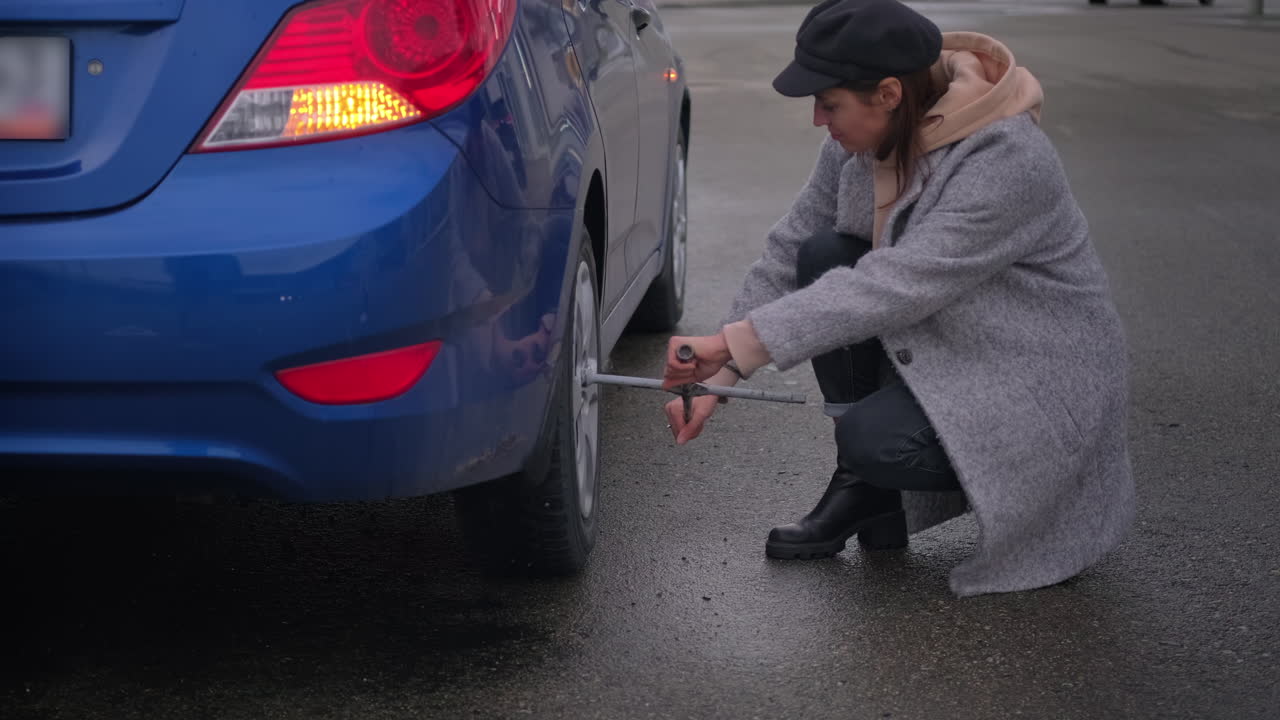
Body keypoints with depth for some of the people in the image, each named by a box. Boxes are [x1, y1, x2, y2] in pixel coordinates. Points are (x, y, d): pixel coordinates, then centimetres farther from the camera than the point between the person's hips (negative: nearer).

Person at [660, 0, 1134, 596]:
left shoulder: (1008, 161, -30)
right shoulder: (861, 139, -7)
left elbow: (893, 289, -37)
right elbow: (788, 251, -1)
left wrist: (734, 341, -38)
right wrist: (718, 376, -10)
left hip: (1041, 384, -8)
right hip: (946, 347, 8)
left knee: (874, 440, -29)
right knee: (824, 258, -14)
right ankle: (859, 487, -4)